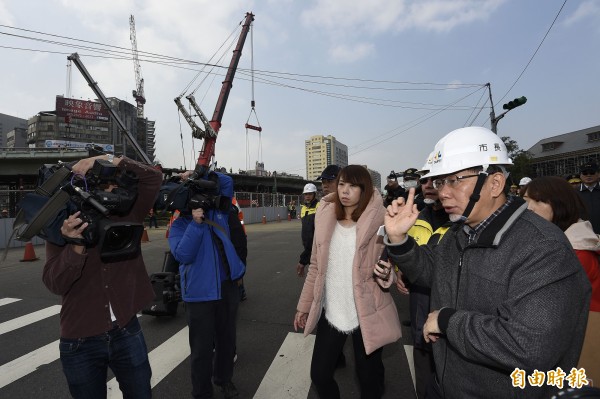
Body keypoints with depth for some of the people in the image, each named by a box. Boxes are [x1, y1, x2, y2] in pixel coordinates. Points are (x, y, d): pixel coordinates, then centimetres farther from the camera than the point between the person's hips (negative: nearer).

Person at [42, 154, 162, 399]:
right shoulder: (62, 228, -5)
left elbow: (153, 177, -9)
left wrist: (110, 160, -16)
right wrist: (77, 246, -29)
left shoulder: (126, 215, -2)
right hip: (80, 342, -1)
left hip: (127, 333, 1)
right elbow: (55, 284, -14)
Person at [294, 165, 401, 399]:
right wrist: (304, 305, 10)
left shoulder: (378, 221, -11)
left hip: (366, 314, -3)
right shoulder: (325, 219, -1)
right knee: (319, 374, 15)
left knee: (369, 378, 16)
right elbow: (316, 267, 7)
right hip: (330, 313, 3)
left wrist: (385, 272, -26)